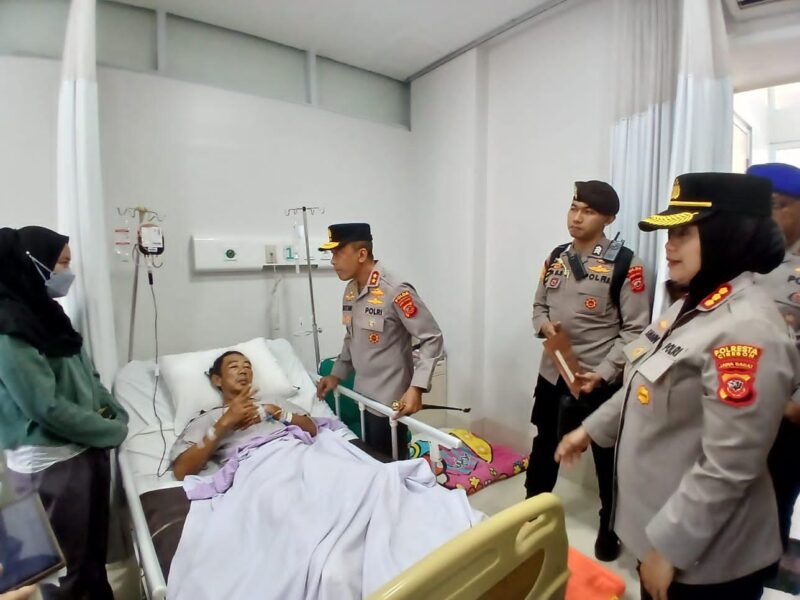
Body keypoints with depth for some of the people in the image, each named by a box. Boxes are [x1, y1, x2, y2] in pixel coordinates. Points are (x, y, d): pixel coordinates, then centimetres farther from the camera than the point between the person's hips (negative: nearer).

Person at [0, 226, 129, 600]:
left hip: (86, 449, 8)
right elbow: (48, 406, -22)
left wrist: (117, 415, 3)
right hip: (49, 463, -8)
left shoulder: (46, 312, 7)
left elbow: (85, 375, 12)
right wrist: (113, 431, -13)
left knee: (95, 545, 23)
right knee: (63, 563, 12)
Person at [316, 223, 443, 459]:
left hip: (390, 400, -7)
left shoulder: (395, 291, -22)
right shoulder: (350, 290, 4)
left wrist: (416, 388, -26)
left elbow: (432, 339, -20)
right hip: (363, 395, 8)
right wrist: (337, 374, 13)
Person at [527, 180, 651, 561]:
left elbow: (635, 329, -11)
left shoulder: (624, 264, -11)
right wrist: (543, 325, -9)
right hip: (552, 373, 5)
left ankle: (609, 529, 39)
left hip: (599, 380, -5)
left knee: (607, 458, 15)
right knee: (544, 448, 20)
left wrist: (603, 373, -19)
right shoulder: (556, 257, 6)